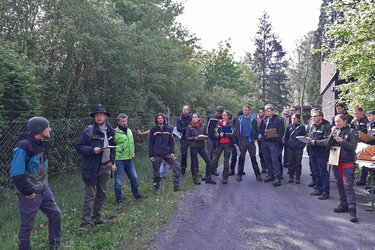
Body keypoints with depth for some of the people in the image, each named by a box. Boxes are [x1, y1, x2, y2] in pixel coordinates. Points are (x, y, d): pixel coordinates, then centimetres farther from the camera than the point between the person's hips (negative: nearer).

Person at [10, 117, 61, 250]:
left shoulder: (41, 143, 6)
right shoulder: (23, 147, -22)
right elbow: (16, 174, -22)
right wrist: (28, 192, -20)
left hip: (44, 191, 9)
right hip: (30, 195, -9)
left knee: (55, 214, 14)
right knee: (27, 226, 6)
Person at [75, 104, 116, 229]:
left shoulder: (111, 131, 9)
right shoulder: (88, 131, -9)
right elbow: (78, 146, -9)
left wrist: (111, 160, 8)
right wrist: (92, 150, -23)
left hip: (105, 167, 7)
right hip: (91, 167, -6)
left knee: (102, 194, 17)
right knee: (89, 196, -3)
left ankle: (96, 218, 34)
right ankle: (85, 222, 9)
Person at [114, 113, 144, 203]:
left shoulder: (129, 131, 12)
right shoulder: (115, 133, -11)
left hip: (129, 159, 7)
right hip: (119, 160, -7)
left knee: (134, 177, 16)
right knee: (119, 181, 1)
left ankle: (136, 194, 34)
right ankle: (119, 199, 17)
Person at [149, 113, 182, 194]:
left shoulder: (169, 129, 7)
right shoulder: (153, 130, 1)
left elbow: (171, 141, 10)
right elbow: (150, 143, 2)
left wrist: (172, 152, -1)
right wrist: (151, 155, -4)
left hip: (167, 153, 2)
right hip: (157, 154, -2)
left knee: (177, 167, -6)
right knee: (156, 172, 6)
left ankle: (176, 186, 4)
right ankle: (157, 188, 23)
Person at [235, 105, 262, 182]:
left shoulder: (253, 120, 6)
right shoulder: (239, 119, 8)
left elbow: (257, 131, 9)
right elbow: (236, 131, 8)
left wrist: (254, 138, -4)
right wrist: (236, 140, 2)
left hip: (250, 141, -1)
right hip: (242, 140, 1)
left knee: (253, 157, 1)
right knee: (241, 158, 3)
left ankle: (258, 174, 10)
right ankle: (239, 174, 13)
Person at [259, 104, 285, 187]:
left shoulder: (279, 119, -5)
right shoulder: (264, 119, 11)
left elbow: (281, 131, -9)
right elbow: (260, 129, 20)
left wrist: (277, 140, -17)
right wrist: (263, 134, 5)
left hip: (273, 142, -6)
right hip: (264, 142, 6)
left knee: (274, 159, -11)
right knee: (267, 160, 11)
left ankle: (277, 177, -9)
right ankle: (271, 175, 23)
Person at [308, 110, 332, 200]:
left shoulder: (326, 126, -12)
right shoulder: (312, 126, 14)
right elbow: (308, 136, 23)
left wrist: (315, 142, -20)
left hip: (322, 153, -8)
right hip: (313, 152, 8)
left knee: (323, 173, -1)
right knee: (316, 172, 16)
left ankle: (325, 192, 8)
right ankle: (319, 189, 28)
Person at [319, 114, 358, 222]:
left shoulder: (351, 131, -2)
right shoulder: (336, 131, 11)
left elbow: (353, 147, -8)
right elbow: (328, 145, 3)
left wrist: (342, 141, -20)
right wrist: (332, 134, -9)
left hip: (347, 162, -6)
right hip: (336, 161, 6)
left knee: (348, 185, -12)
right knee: (339, 184, 11)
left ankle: (352, 209, -12)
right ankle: (344, 205, 22)